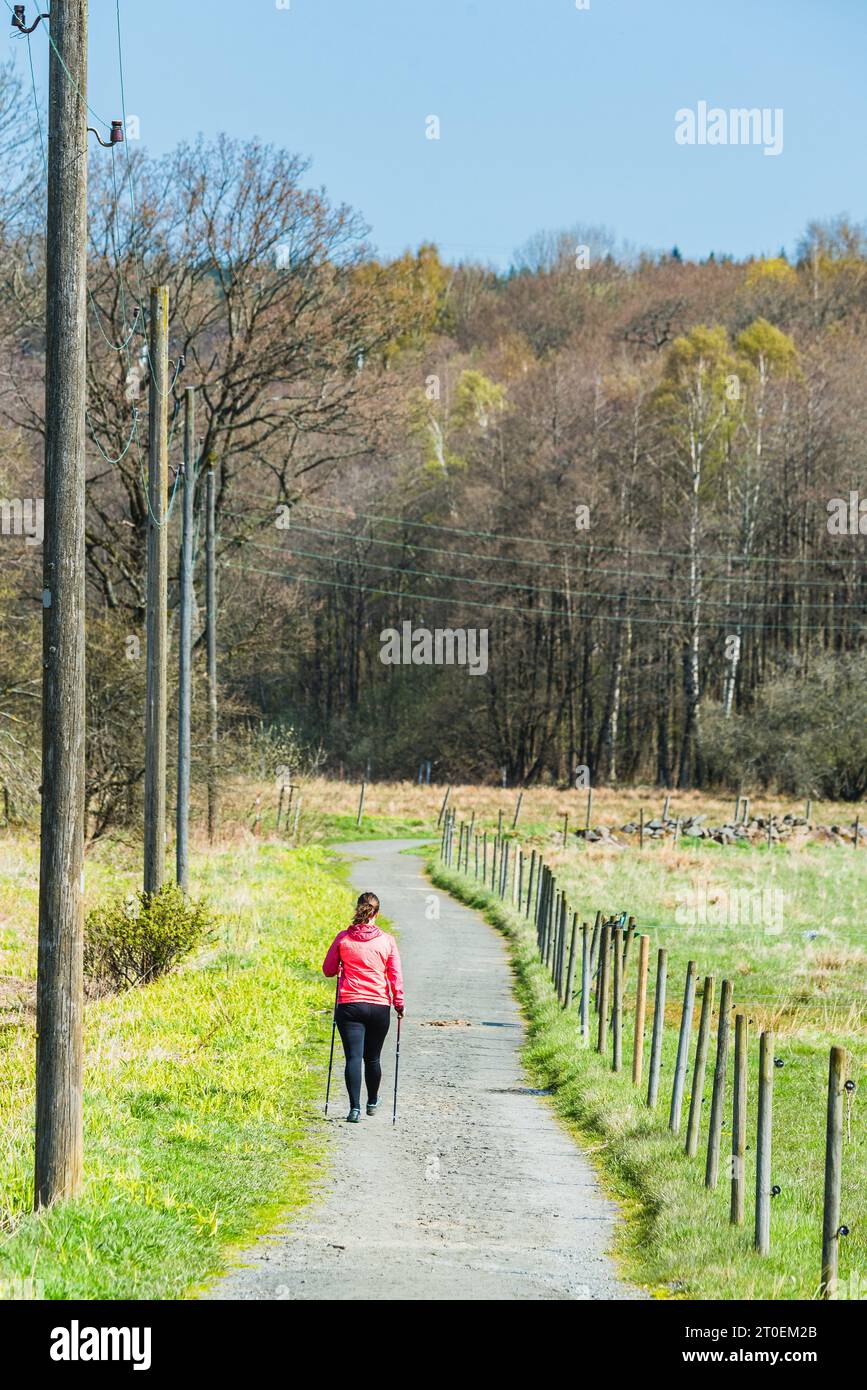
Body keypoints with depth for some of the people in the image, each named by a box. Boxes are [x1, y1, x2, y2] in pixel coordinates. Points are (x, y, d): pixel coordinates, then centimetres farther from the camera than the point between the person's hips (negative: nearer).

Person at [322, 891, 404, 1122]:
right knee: (372, 1058, 17)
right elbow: (396, 975, -1)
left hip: (349, 1006, -1)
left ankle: (355, 1107, -19)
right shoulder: (387, 940, -1)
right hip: (379, 1007, 1)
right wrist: (399, 1003, 9)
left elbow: (328, 970, 7)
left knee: (353, 1057, -5)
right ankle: (373, 1103, 34)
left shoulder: (343, 938, -2)